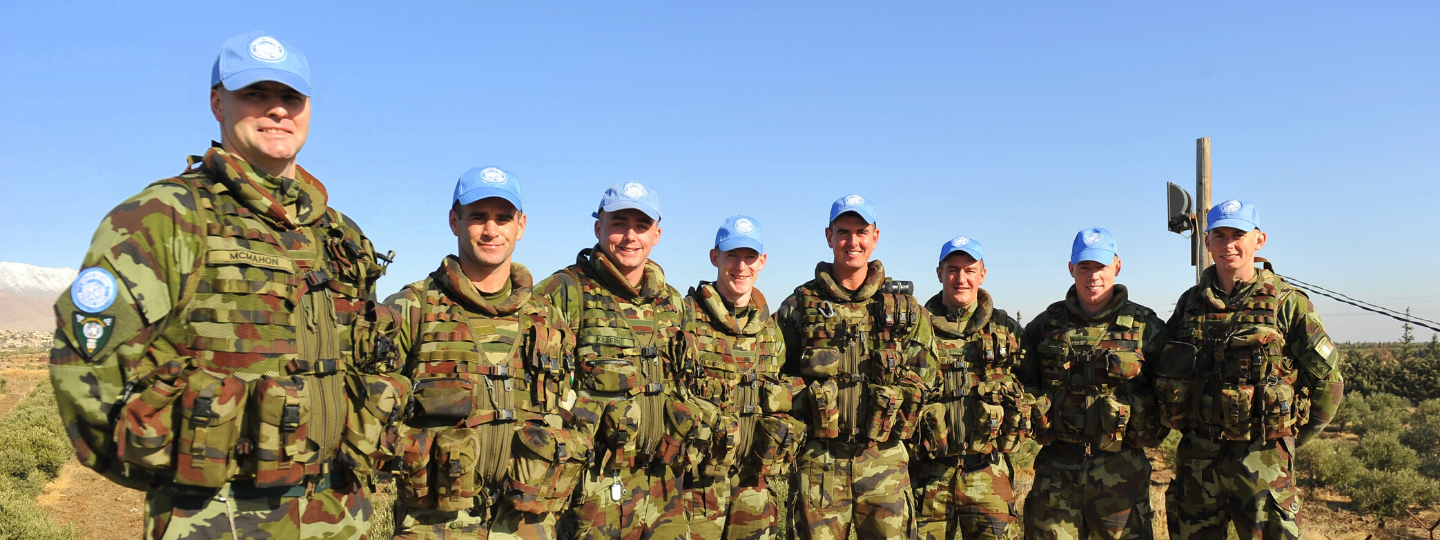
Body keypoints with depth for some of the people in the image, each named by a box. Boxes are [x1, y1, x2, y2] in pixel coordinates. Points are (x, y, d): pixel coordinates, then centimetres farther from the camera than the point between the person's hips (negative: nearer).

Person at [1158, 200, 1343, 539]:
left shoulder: (1287, 303, -3)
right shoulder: (1190, 304, 7)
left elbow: (1327, 379, 1)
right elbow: (1166, 375, 18)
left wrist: (1294, 437, 4)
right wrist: (1193, 429, 12)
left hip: (1262, 460, -3)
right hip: (1197, 460, 4)